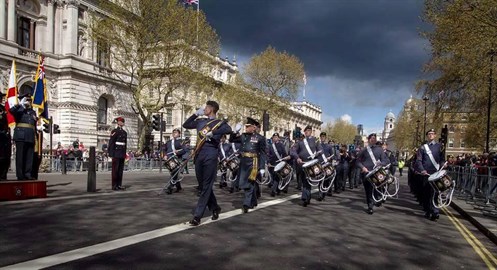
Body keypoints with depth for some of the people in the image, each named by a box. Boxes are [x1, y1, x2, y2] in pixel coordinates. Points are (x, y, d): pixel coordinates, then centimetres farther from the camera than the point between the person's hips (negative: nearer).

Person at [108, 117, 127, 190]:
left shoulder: (124, 132, 15)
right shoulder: (114, 131, -6)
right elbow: (111, 143, -10)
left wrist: (125, 154, 14)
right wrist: (111, 154, -15)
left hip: (122, 153, 7)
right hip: (116, 153, -7)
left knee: (121, 169, 8)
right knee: (115, 169, -3)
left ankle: (119, 185, 13)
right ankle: (114, 186, 2)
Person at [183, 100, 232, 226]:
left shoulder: (220, 123, 0)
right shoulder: (200, 121, 18)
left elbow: (228, 130, -21)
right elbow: (185, 125, 26)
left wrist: (213, 133, -22)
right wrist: (195, 114, 19)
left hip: (210, 156, -7)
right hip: (198, 156, 7)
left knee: (206, 186, -5)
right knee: (202, 185, 12)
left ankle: (197, 216, -5)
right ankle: (215, 208, 27)